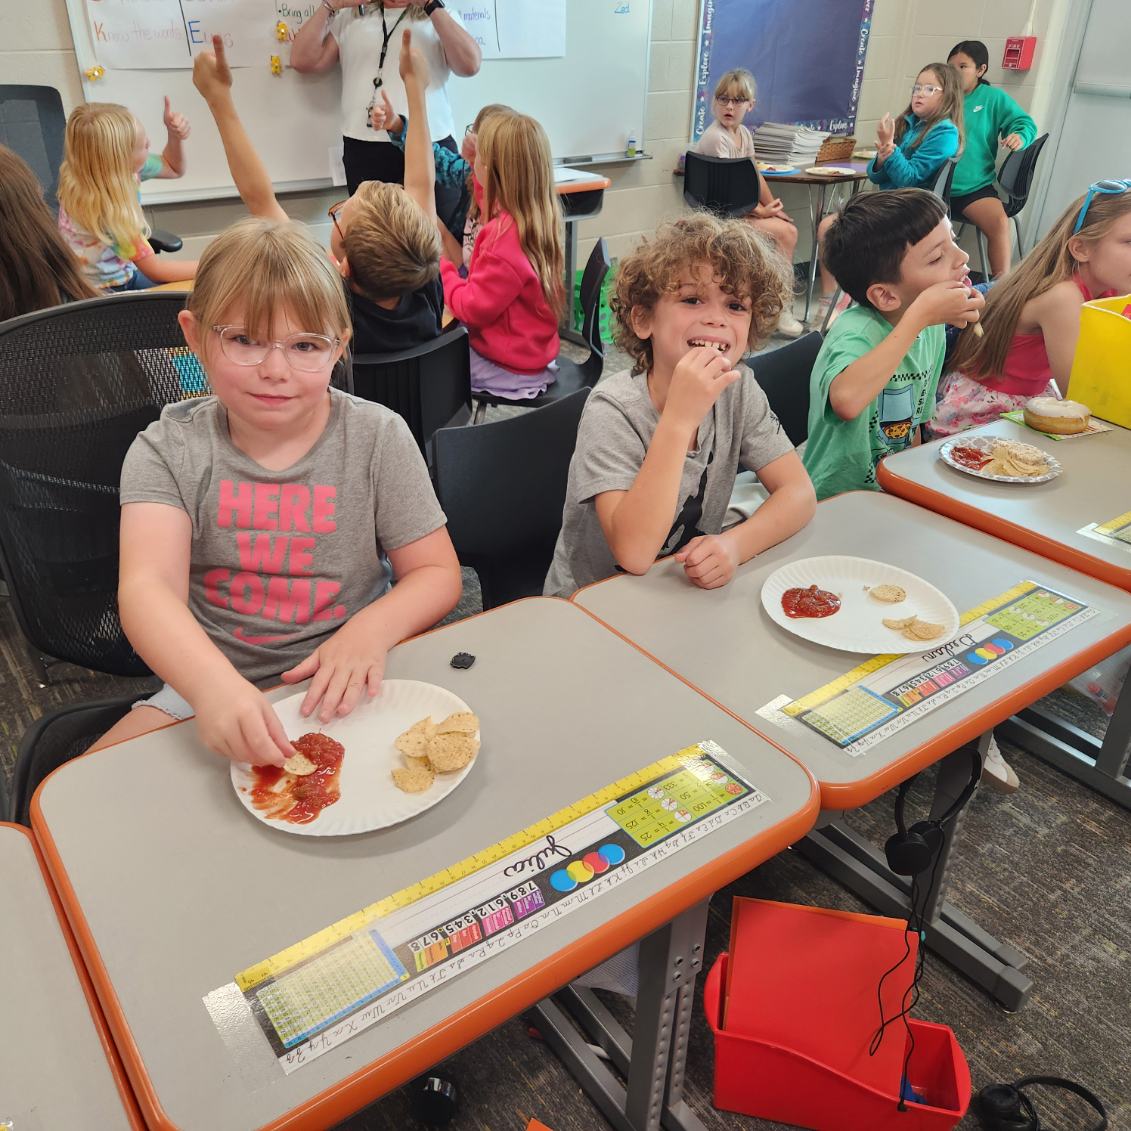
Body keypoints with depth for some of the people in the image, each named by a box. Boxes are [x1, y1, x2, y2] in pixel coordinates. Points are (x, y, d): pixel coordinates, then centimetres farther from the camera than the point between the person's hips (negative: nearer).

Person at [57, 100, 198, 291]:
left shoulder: (123, 168, -10)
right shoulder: (103, 207, -30)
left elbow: (173, 168, 11)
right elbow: (154, 269, -27)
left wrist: (175, 136, -8)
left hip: (124, 274, 8)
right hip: (102, 293, -8)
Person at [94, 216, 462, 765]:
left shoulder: (377, 438, -6)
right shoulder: (168, 451, -6)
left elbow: (437, 573, -3)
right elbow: (148, 586, -22)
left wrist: (371, 629, -25)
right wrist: (213, 683, -43)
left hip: (342, 686, 0)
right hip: (206, 685, 0)